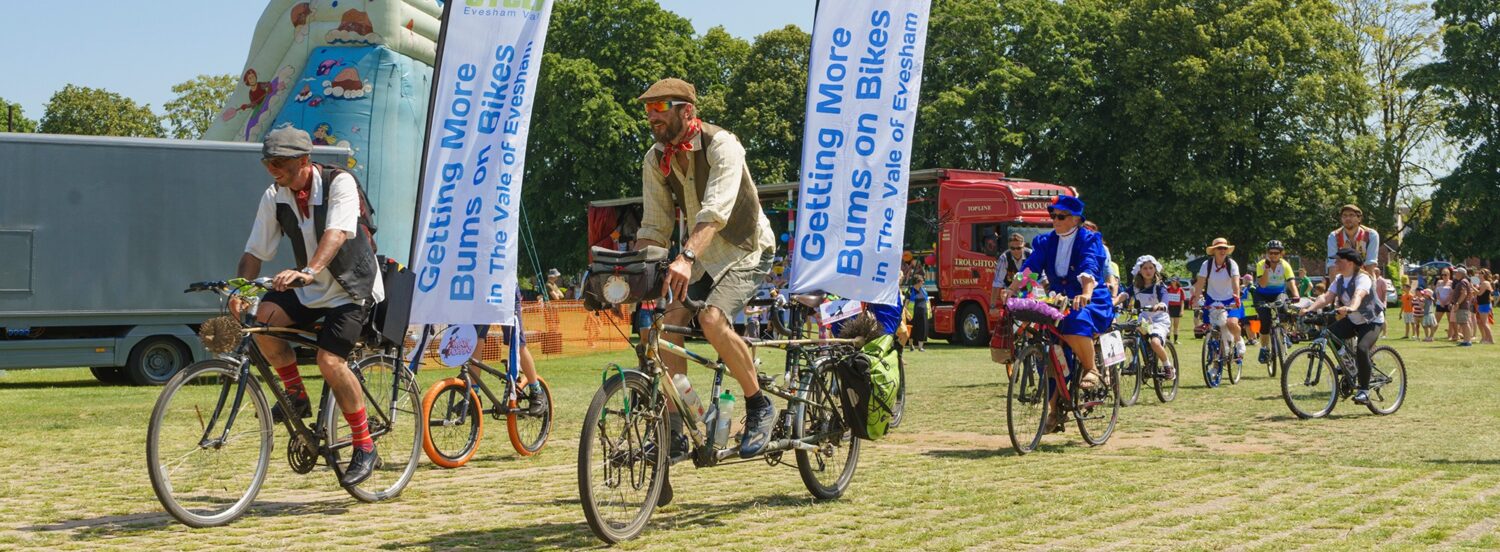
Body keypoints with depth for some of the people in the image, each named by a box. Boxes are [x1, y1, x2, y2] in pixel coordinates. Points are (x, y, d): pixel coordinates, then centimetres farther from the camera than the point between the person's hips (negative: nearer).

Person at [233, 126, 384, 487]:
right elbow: (255, 251, -3)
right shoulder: (274, 197, -3)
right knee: (263, 316, -23)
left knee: (330, 360, -22)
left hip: (352, 288, -5)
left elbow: (337, 233, -35)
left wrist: (309, 271, -51)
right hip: (310, 292, 5)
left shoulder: (339, 183, -19)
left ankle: (365, 447, -5)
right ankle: (296, 396, -1)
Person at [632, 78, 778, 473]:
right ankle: (672, 429, -6)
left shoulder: (721, 146, -21)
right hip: (701, 257, 6)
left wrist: (686, 258, -51)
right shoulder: (655, 161, -1)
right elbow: (654, 227, 0)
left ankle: (759, 407, -10)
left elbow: (715, 211, -36)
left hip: (747, 250, -6)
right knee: (670, 323, -14)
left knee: (712, 319, -29)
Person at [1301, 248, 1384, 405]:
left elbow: (1358, 295, -44)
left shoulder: (1362, 278, -23)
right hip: (1352, 321, 7)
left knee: (1361, 349, -31)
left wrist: (1350, 308, -66)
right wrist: (1309, 309, -31)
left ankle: (1364, 391, -20)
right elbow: (1326, 297, -13)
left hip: (1372, 321, -7)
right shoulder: (1339, 280, -1)